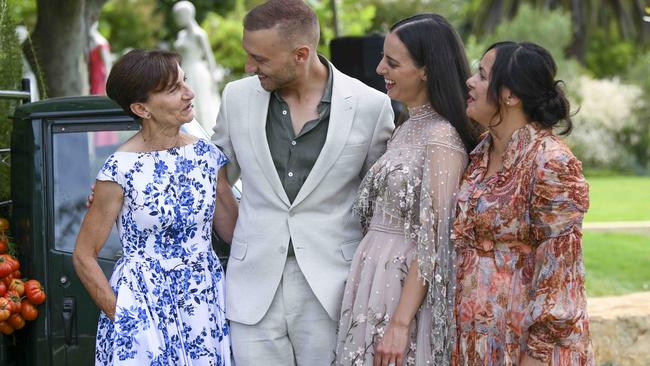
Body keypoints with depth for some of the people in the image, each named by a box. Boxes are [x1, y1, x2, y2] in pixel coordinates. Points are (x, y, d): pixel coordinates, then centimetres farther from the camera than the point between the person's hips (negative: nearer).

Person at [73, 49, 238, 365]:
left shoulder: (207, 156, 1)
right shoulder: (120, 170, -13)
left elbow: (235, 232, 8)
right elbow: (84, 257, -6)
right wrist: (120, 316, -10)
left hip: (206, 302, 4)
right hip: (145, 307, -4)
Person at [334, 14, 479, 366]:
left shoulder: (442, 137, -15)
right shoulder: (405, 129, 12)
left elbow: (433, 242, -18)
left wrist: (400, 323, -19)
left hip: (408, 288, -8)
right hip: (374, 281, 8)